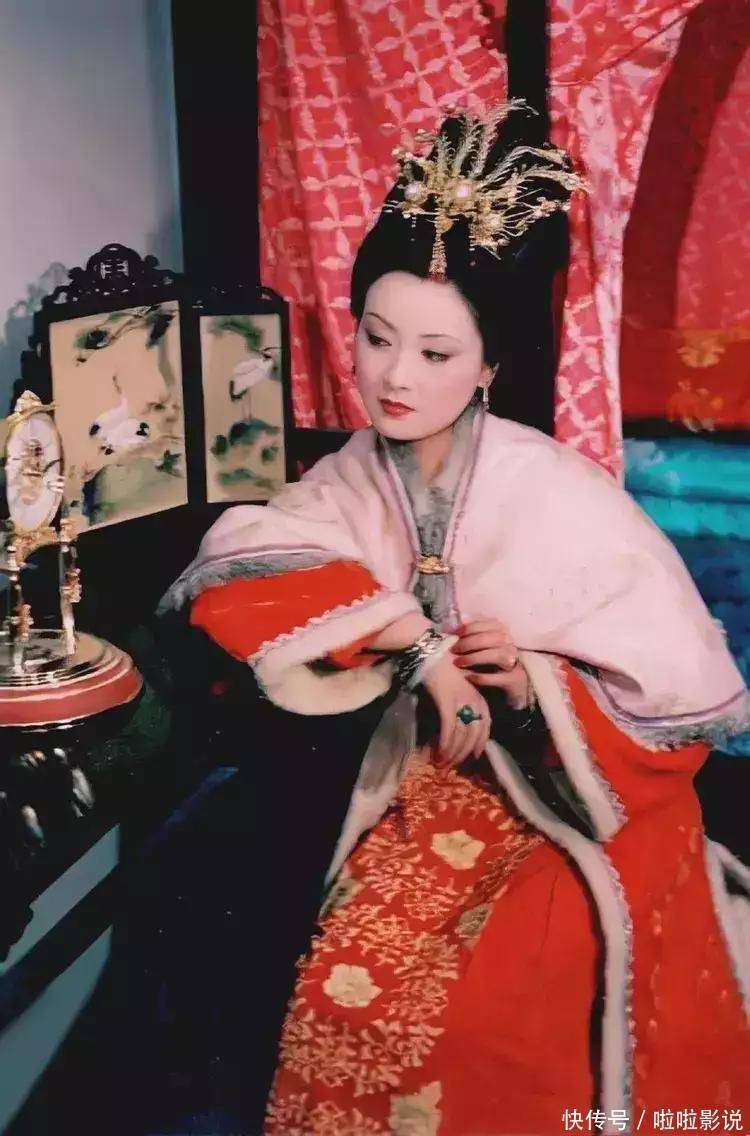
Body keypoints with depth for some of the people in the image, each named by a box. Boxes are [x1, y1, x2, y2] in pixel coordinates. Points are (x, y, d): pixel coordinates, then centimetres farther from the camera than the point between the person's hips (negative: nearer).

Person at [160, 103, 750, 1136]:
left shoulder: (560, 497, -18)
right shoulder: (352, 483, -6)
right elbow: (227, 580, -20)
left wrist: (536, 684, -29)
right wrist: (410, 637, -28)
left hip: (590, 802, -3)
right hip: (437, 789, 4)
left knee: (492, 1028, -20)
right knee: (343, 998, -15)